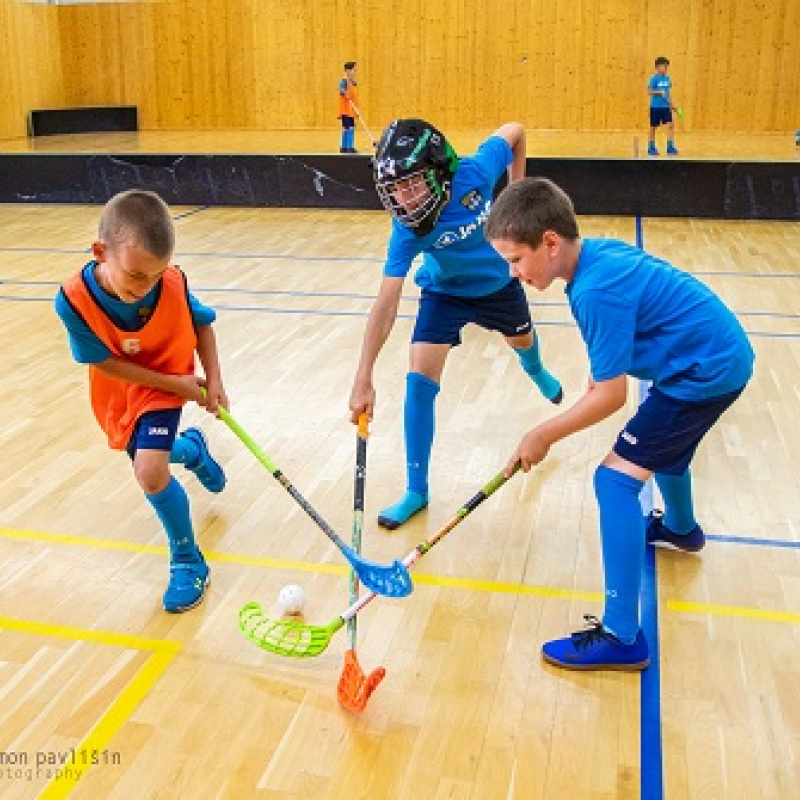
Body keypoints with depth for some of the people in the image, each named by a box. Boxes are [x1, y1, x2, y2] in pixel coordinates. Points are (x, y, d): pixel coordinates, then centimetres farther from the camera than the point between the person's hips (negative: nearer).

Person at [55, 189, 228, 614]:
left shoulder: (172, 284, -29)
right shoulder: (74, 300, -33)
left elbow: (202, 324, -8)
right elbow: (106, 363, -21)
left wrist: (213, 380, -14)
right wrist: (174, 384, -22)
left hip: (168, 383, -2)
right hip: (118, 392, 3)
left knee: (151, 473, -19)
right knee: (149, 462, 23)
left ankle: (188, 559, 4)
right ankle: (193, 448, 59)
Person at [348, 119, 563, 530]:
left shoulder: (474, 173, -35)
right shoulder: (407, 230, -34)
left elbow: (514, 131, -15)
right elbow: (386, 304, -36)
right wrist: (363, 382, -41)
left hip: (497, 282, 2)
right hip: (444, 292, -2)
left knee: (522, 341, 27)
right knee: (419, 381, -15)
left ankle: (537, 373, 68)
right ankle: (416, 491, -1)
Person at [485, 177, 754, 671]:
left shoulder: (595, 291, -28)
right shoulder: (599, 251, -1)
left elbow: (611, 396, -23)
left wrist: (544, 436, -14)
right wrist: (599, 378, 13)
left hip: (707, 371, -10)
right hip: (723, 354, 10)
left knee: (616, 478, -14)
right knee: (663, 443, 34)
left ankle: (622, 637, -13)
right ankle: (680, 529, 64)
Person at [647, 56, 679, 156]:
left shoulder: (667, 79, 8)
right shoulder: (654, 79, -9)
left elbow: (668, 93, 17)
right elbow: (649, 92, -14)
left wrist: (672, 104, 15)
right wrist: (659, 92, -27)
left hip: (666, 107, 5)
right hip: (655, 107, -5)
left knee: (670, 125, -5)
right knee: (653, 127, 6)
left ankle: (670, 147, -1)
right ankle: (651, 148, 20)